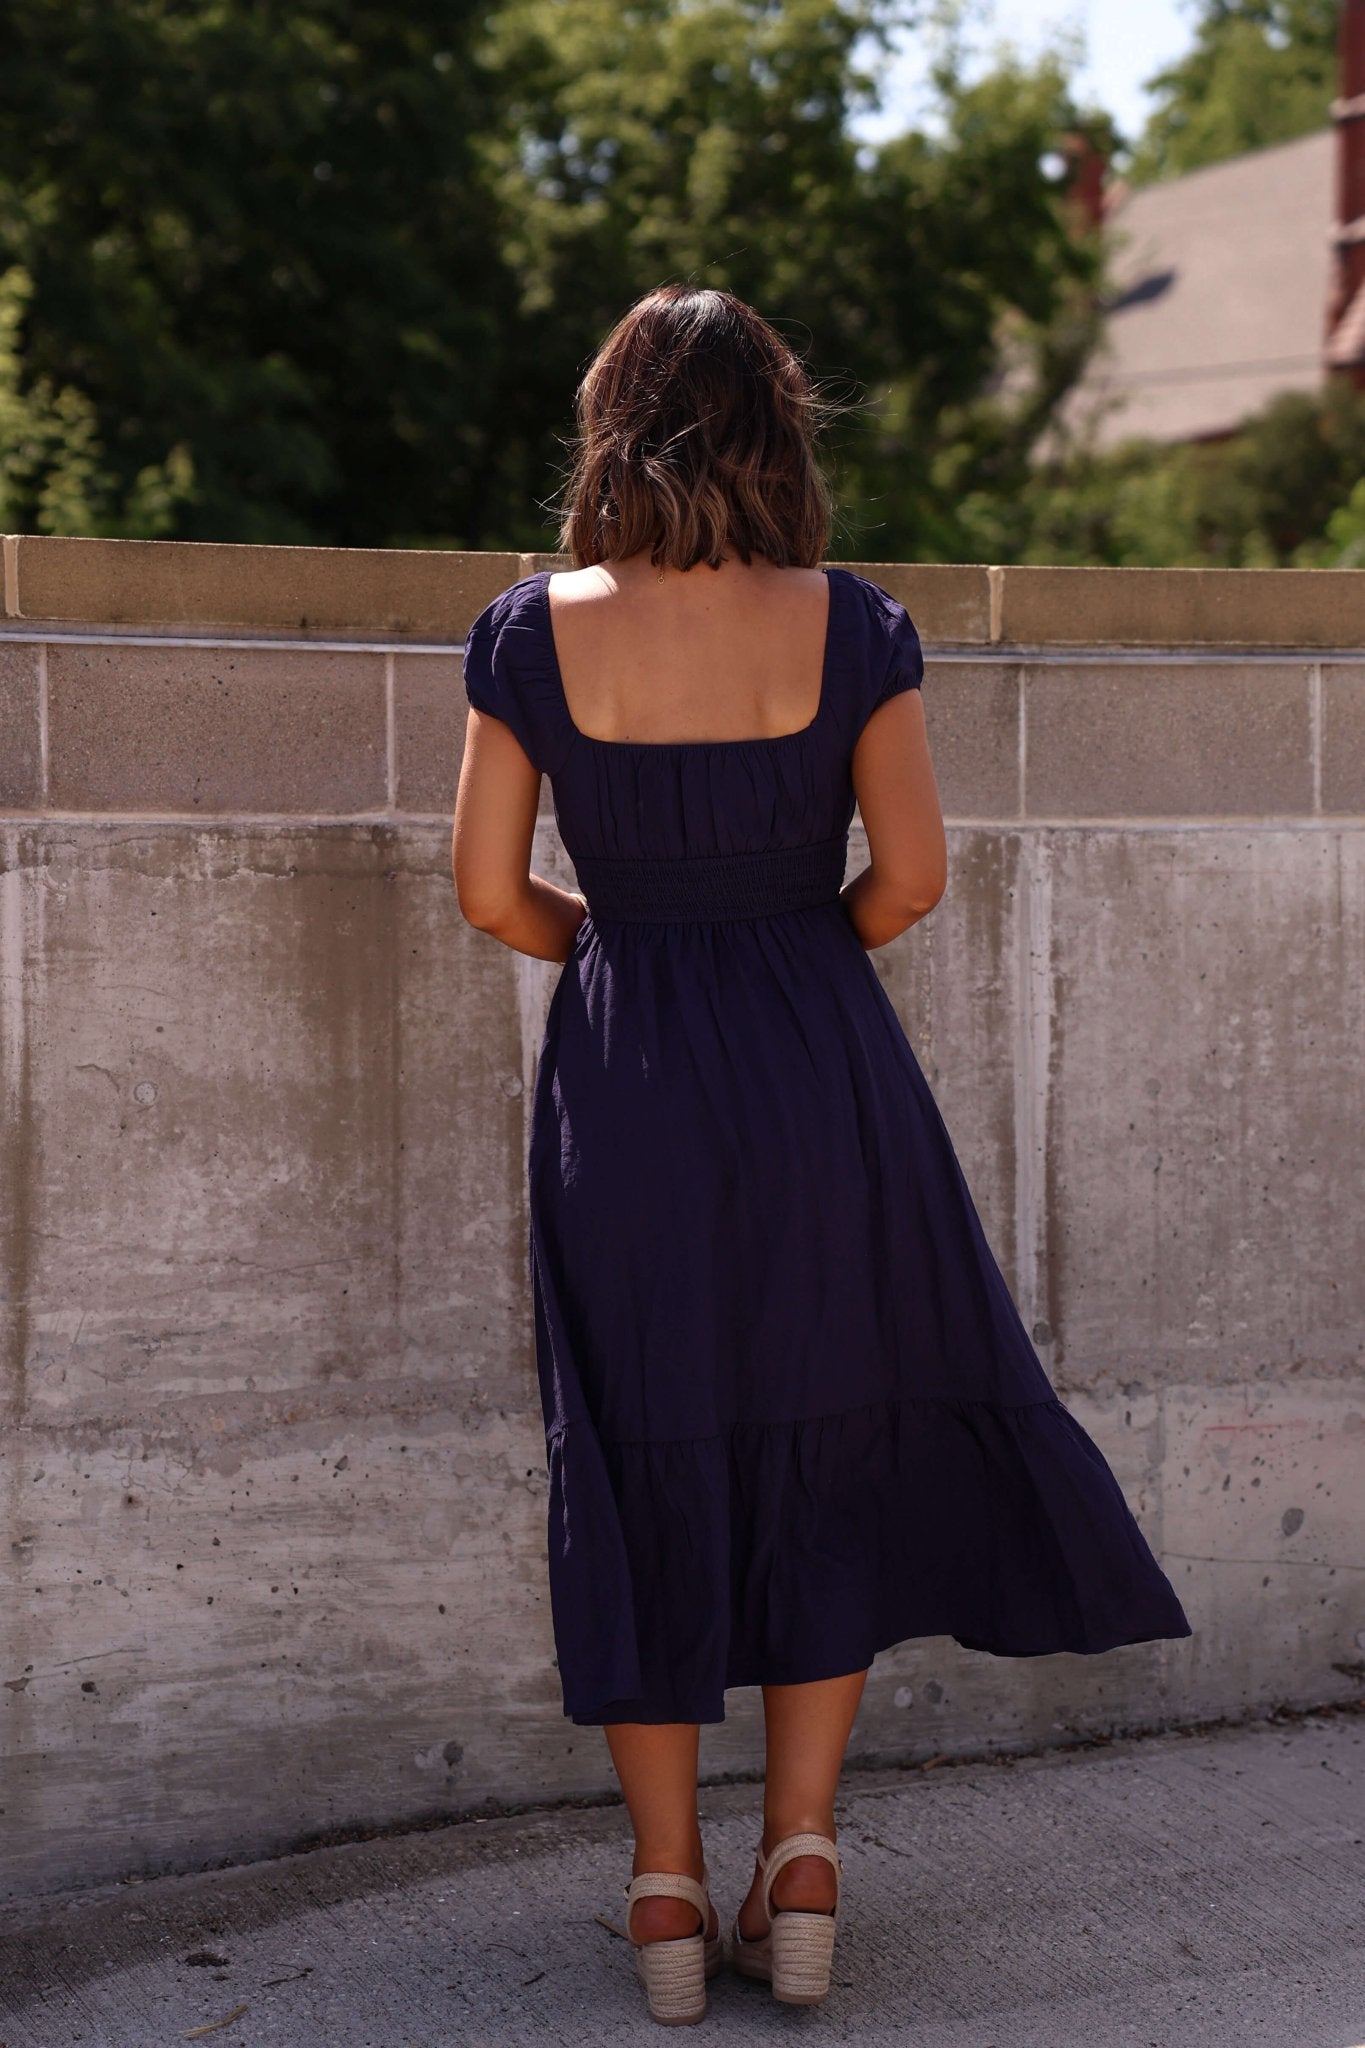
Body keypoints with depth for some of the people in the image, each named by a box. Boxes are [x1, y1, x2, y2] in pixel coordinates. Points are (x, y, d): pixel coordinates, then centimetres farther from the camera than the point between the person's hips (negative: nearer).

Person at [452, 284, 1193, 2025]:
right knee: (830, 1456, 15)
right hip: (820, 1066, 0)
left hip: (625, 1080, 0)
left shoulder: (535, 632, -4)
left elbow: (490, 890, -3)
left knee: (640, 1471, 10)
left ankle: (668, 1890, 16)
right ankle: (800, 1854, 14)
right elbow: (911, 875, -6)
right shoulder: (846, 625, -6)